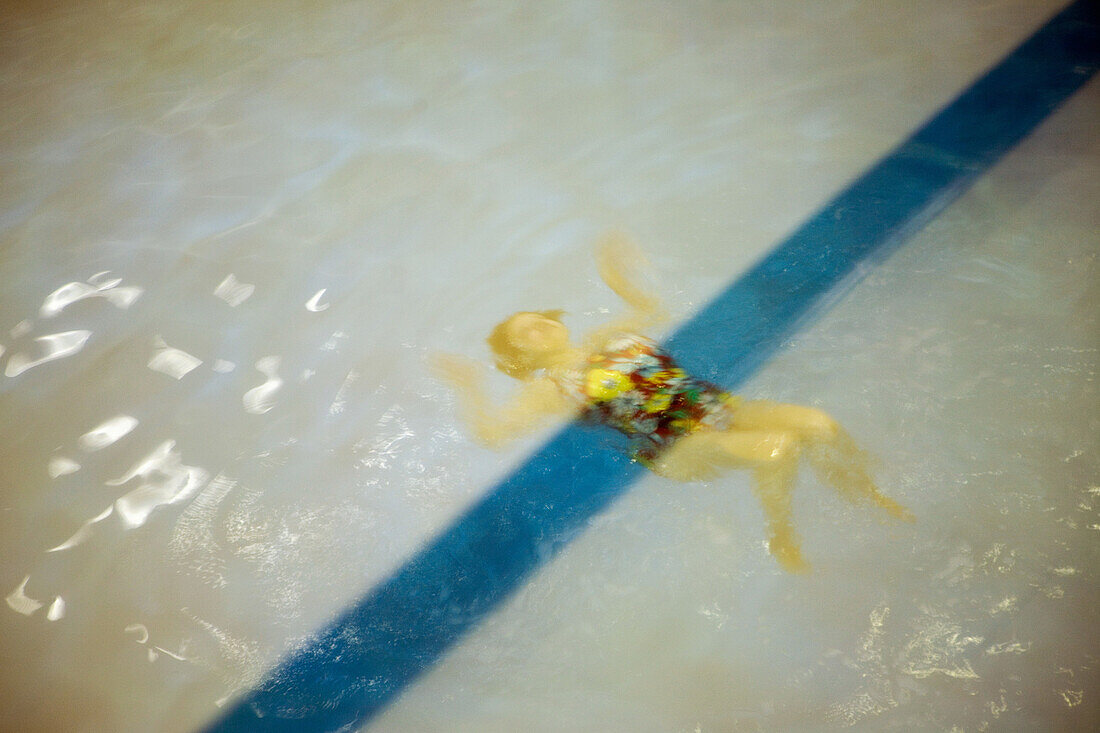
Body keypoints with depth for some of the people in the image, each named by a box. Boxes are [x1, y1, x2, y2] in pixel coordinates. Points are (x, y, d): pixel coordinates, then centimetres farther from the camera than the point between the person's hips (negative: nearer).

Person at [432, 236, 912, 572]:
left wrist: (617, 280, 28)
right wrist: (469, 391, -19)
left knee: (819, 425, -11)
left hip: (718, 410, 7)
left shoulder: (610, 341, 17)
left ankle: (870, 498, 16)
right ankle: (781, 539, -3)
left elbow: (651, 312, 36)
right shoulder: (553, 388, -2)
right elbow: (493, 432, -12)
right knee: (777, 448, -30)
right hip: (679, 451, -7)